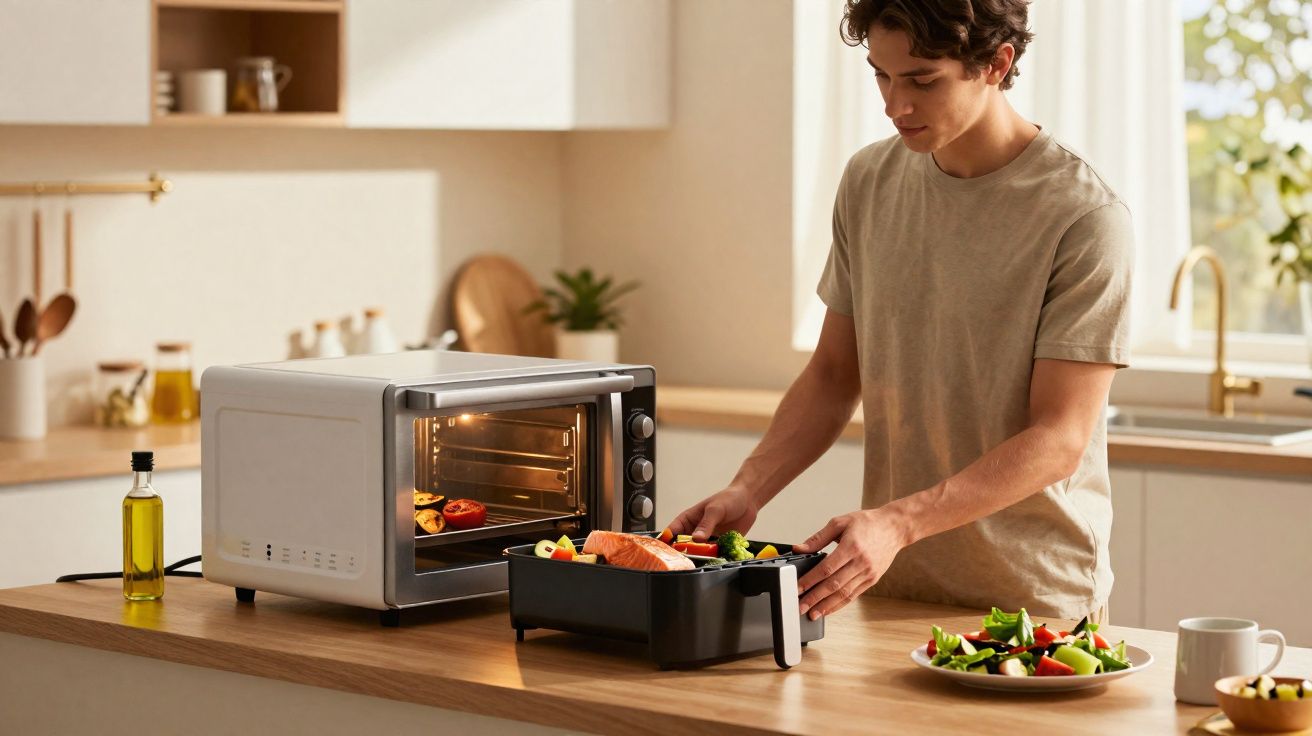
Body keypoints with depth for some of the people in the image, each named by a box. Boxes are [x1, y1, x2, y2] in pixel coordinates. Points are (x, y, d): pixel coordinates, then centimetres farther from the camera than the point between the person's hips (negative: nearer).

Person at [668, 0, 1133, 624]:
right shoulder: (869, 182, 3)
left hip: (1036, 602, -4)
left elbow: (1058, 441, -18)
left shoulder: (1084, 217, -16)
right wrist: (747, 491, -5)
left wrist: (899, 522, -29)